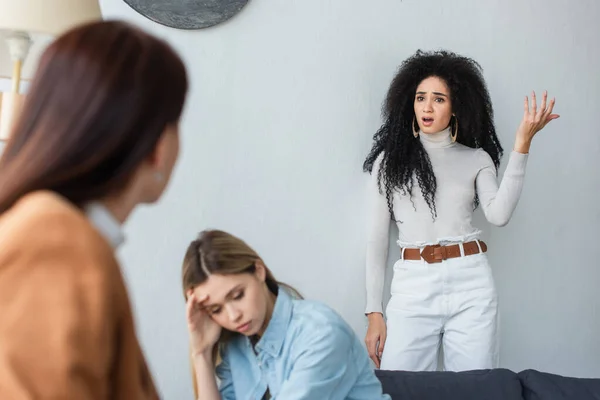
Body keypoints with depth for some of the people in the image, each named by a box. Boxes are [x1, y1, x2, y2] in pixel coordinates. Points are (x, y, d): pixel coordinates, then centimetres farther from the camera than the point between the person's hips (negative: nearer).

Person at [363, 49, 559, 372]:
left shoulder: (477, 158, 9)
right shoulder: (390, 159, 7)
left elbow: (499, 215, -9)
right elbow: (376, 238, 7)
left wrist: (522, 145, -11)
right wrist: (374, 312, 2)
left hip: (471, 285, 1)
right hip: (413, 285, 0)